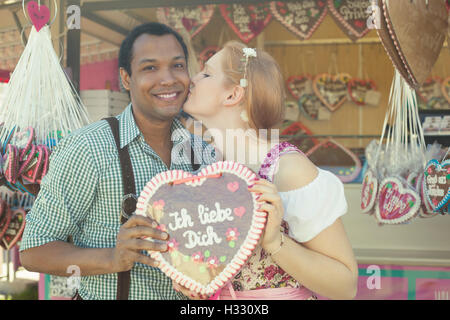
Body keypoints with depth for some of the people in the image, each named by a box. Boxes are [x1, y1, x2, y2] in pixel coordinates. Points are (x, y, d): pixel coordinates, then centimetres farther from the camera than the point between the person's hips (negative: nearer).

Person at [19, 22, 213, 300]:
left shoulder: (200, 150, -3)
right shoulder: (87, 150, -19)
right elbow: (34, 251, -17)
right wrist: (113, 258, -32)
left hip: (188, 296, 5)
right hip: (104, 297, -5)